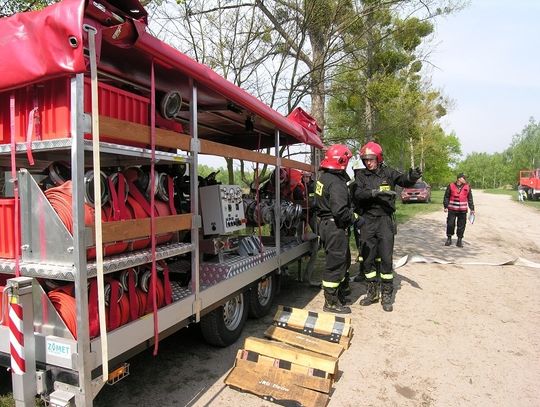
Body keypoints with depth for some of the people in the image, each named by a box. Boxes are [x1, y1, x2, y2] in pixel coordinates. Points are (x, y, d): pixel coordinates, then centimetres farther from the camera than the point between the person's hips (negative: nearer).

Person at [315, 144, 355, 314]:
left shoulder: (323, 177, 9)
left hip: (325, 224, 10)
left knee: (343, 260, 24)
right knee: (335, 264, 1)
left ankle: (340, 291, 40)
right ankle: (331, 302, 13)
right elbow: (340, 211, -31)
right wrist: (353, 216, -12)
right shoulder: (337, 184, -23)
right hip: (335, 228, -10)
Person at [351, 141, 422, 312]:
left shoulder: (388, 173, 2)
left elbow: (404, 180, -13)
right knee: (368, 259, 9)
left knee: (386, 259, 0)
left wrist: (411, 177, -36)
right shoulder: (361, 175, 3)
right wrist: (375, 192, -27)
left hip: (385, 220, -2)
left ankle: (387, 296, 12)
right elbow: (357, 194, -12)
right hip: (367, 221, 2)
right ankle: (372, 293, 24)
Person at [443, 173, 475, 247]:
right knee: (450, 224, 1)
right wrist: (445, 206, 0)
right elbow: (446, 197, 5)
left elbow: (470, 199, 10)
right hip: (452, 210, -1)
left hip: (462, 210, 2)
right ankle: (449, 239, 17)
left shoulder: (467, 187, 5)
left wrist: (472, 209, 8)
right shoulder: (451, 186, 0)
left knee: (461, 226, 4)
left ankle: (459, 240, 15)